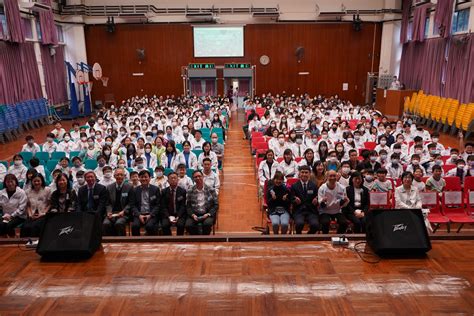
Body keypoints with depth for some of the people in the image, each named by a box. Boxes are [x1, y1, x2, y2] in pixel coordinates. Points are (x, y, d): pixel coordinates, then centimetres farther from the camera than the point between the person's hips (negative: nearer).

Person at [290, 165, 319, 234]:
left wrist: (316, 201, -12)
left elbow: (317, 199, 11)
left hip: (311, 211, 1)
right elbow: (291, 200, 5)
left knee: (315, 225, -28)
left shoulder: (314, 185, 10)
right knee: (299, 223, -32)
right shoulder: (294, 186, 6)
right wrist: (295, 201, -17)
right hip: (298, 211, -1)